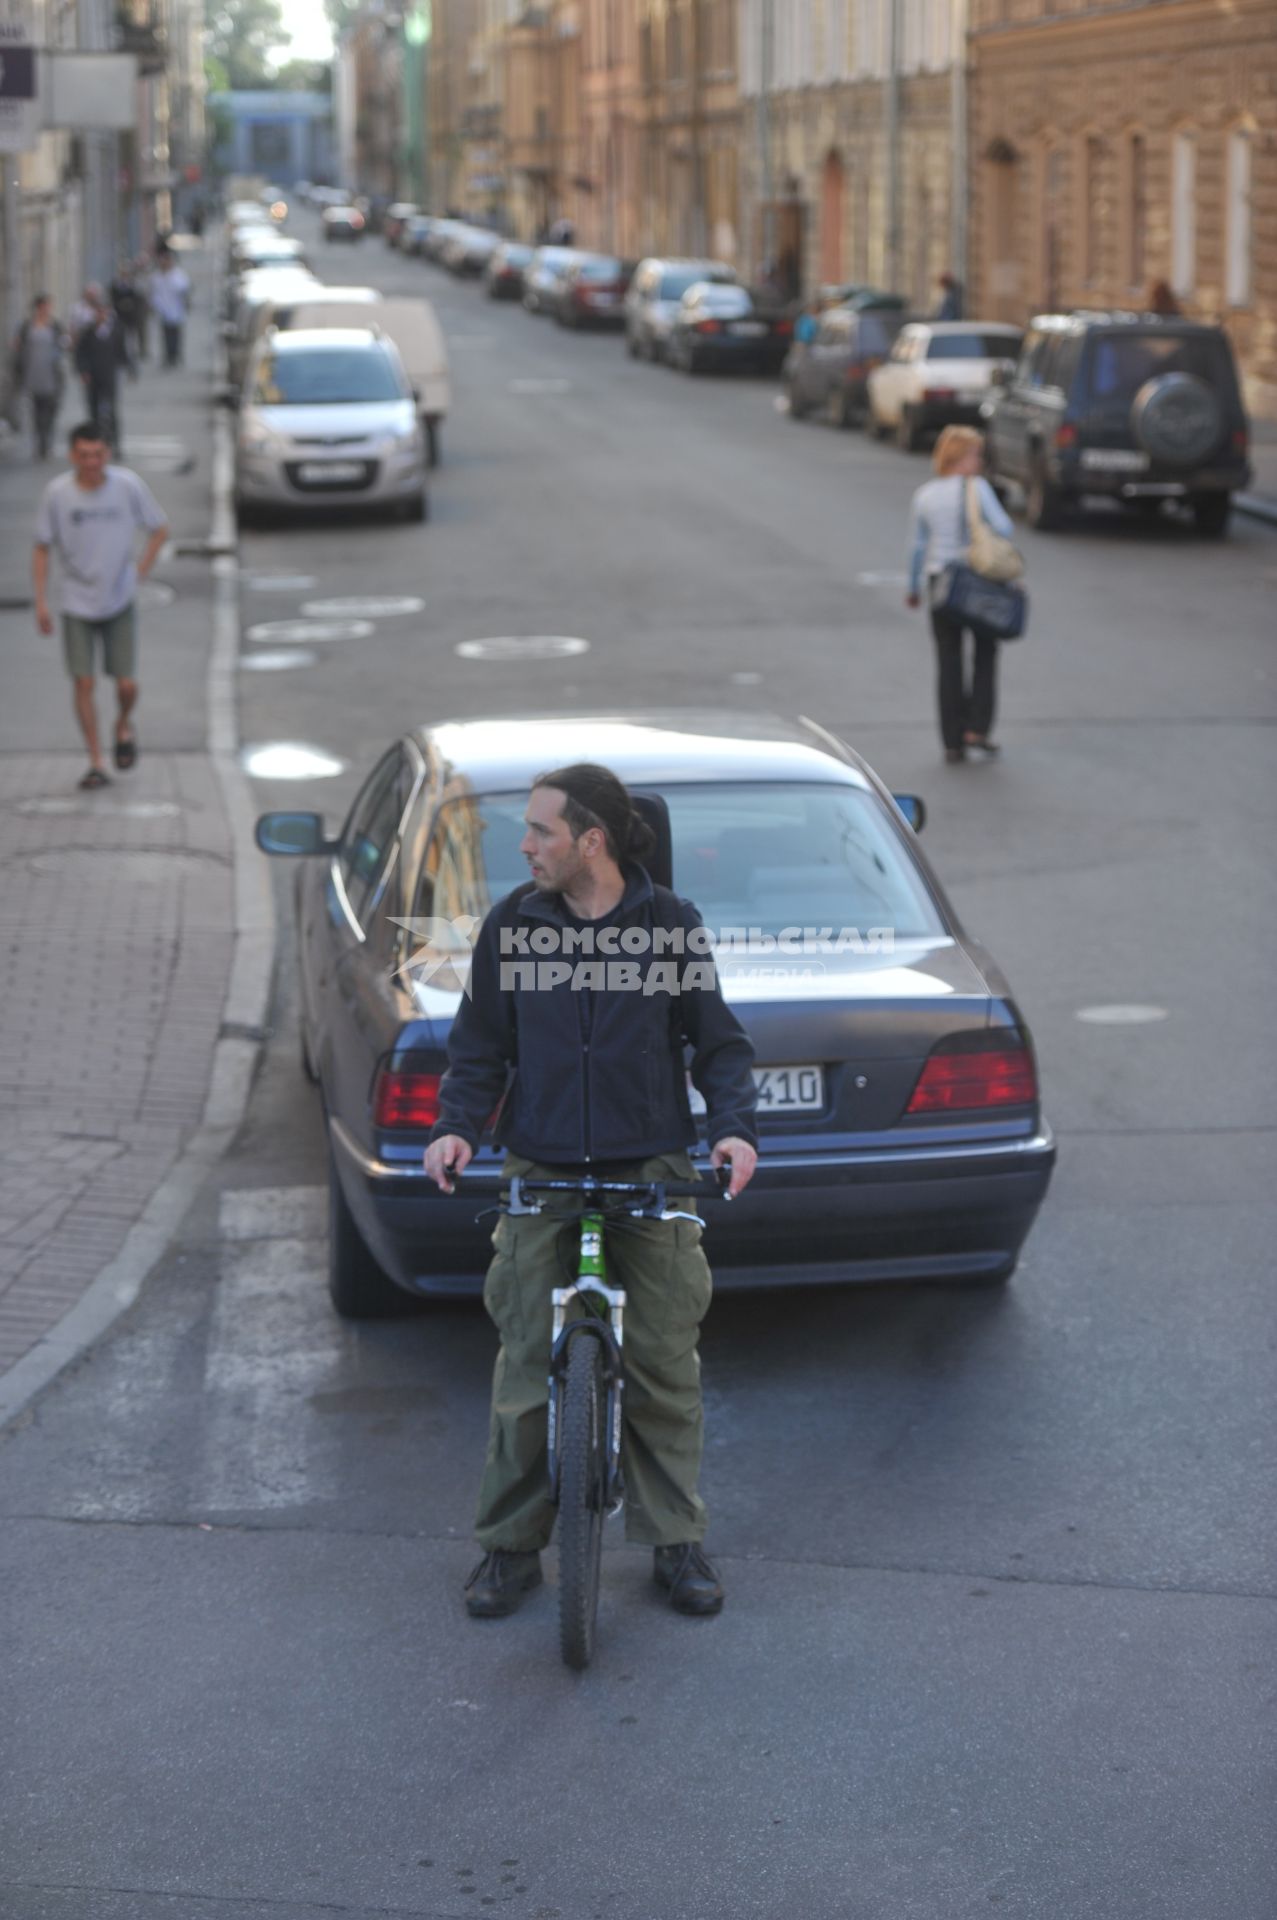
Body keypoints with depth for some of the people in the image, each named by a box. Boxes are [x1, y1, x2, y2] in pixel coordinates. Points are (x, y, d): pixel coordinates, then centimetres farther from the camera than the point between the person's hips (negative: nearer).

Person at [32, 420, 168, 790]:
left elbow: (159, 530, 5)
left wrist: (139, 572, -3)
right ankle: (96, 763, 6)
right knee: (83, 683, -5)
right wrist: (41, 601, -5)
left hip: (120, 603, 0)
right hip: (77, 606, 0)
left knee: (127, 684, -1)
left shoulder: (128, 486, -11)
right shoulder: (57, 493, -11)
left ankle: (124, 726, 34)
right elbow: (42, 549, 0)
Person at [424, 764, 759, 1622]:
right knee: (526, 1368, 0)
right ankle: (512, 1546, 13)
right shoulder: (513, 925, 3)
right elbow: (481, 1045, 9)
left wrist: (734, 1126, -12)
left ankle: (677, 1542, 17)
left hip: (653, 1170, -1)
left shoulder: (670, 924, -1)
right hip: (541, 1173, 1)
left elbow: (719, 1041, 4)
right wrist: (459, 1126, -7)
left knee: (665, 1366, 3)